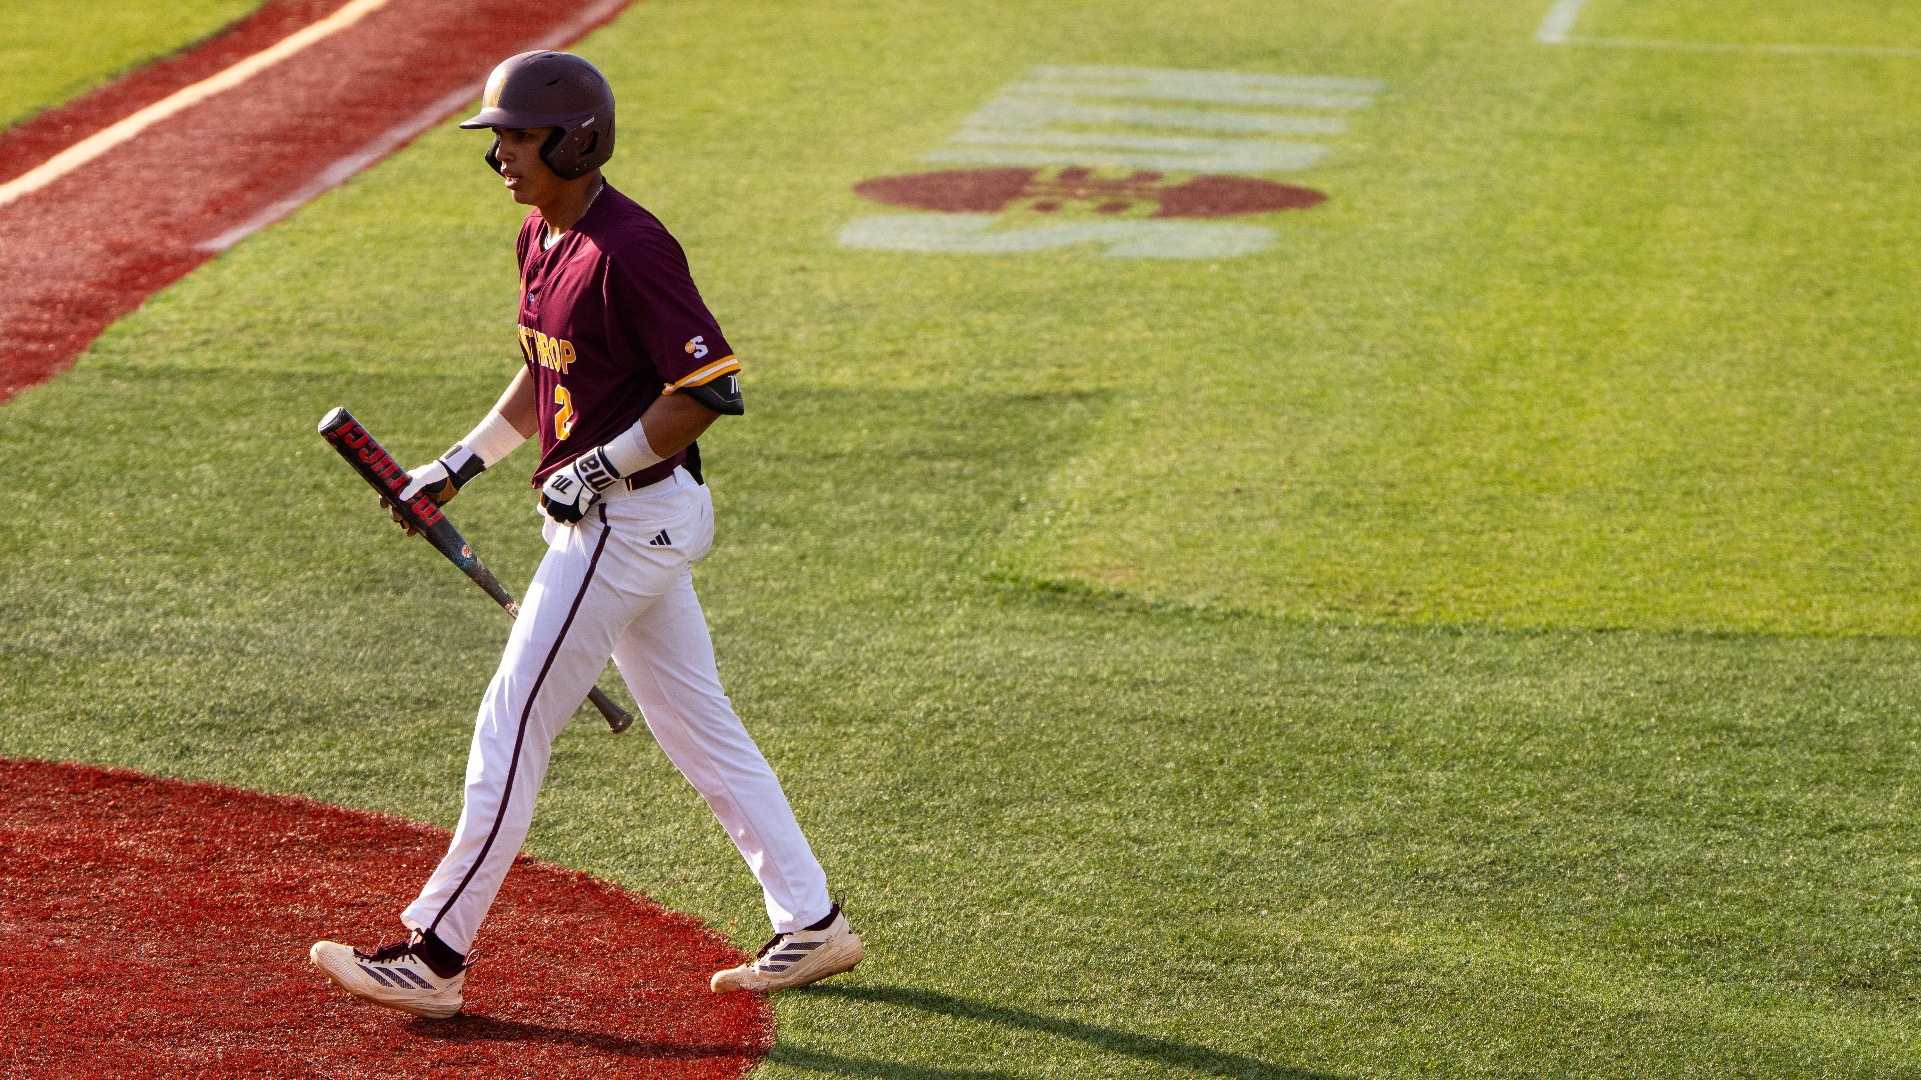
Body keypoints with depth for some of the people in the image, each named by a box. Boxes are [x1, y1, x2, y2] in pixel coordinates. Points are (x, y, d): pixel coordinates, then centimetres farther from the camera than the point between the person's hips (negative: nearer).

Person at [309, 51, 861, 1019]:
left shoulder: (627, 249, -21)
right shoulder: (543, 236, 9)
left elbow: (713, 387, -23)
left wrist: (601, 468, -21)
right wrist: (468, 459, 15)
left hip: (630, 518, -10)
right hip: (621, 518, 10)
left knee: (513, 726, -6)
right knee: (698, 727, 14)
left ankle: (434, 955, 0)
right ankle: (810, 926, 21)